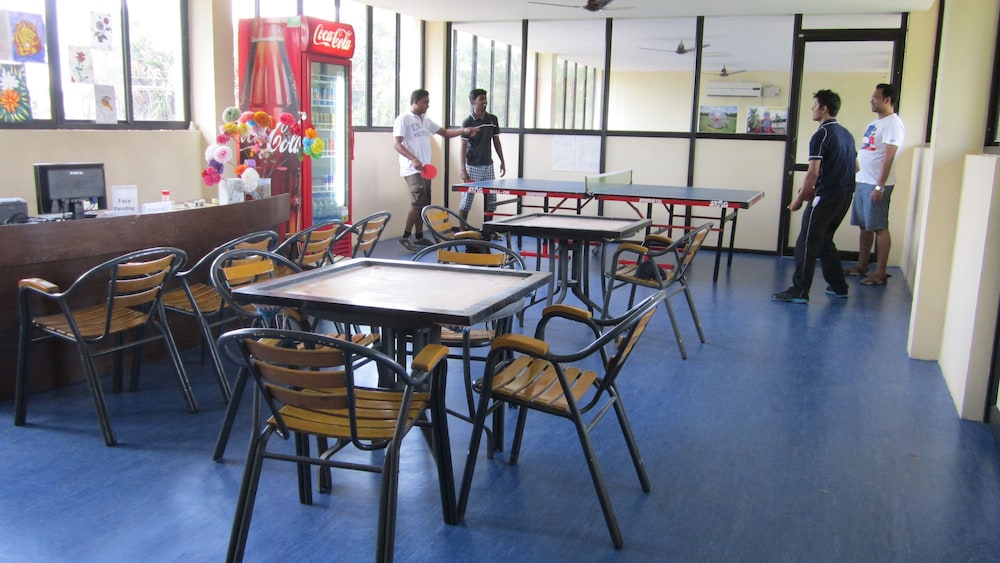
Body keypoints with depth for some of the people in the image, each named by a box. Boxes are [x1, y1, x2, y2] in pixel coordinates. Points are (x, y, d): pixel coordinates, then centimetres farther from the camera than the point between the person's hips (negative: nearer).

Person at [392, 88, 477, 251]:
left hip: (425, 169, 8)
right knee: (418, 202, -16)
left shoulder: (426, 120, 17)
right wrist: (413, 159, -28)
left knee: (424, 204, 8)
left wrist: (464, 131, 2)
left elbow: (445, 132, 19)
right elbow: (396, 144, -15)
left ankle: (419, 237, 16)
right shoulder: (403, 119, -7)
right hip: (412, 170, -8)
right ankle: (405, 237, -8)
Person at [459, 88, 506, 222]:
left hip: (488, 166, 5)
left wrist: (502, 161, 10)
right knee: (467, 201, -1)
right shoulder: (468, 122, -8)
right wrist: (463, 170, -16)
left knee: (491, 200, 7)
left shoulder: (493, 119, 6)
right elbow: (463, 147, -10)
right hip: (473, 167, -5)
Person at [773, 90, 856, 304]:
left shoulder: (821, 135, -13)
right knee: (824, 240, 19)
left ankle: (800, 291, -6)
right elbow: (855, 167, 21)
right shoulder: (846, 134, 14)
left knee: (807, 242, -5)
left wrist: (799, 198, -9)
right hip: (844, 195, 9)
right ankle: (838, 286, 23)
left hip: (826, 197, -9)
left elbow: (813, 172, -19)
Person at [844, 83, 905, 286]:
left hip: (877, 185, -9)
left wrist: (880, 186, -22)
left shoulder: (893, 123, -11)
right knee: (864, 226, 14)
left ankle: (880, 273, -2)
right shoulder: (875, 122, 17)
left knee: (879, 228, -5)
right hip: (862, 182, 9)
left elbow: (889, 157, -18)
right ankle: (862, 266, 23)